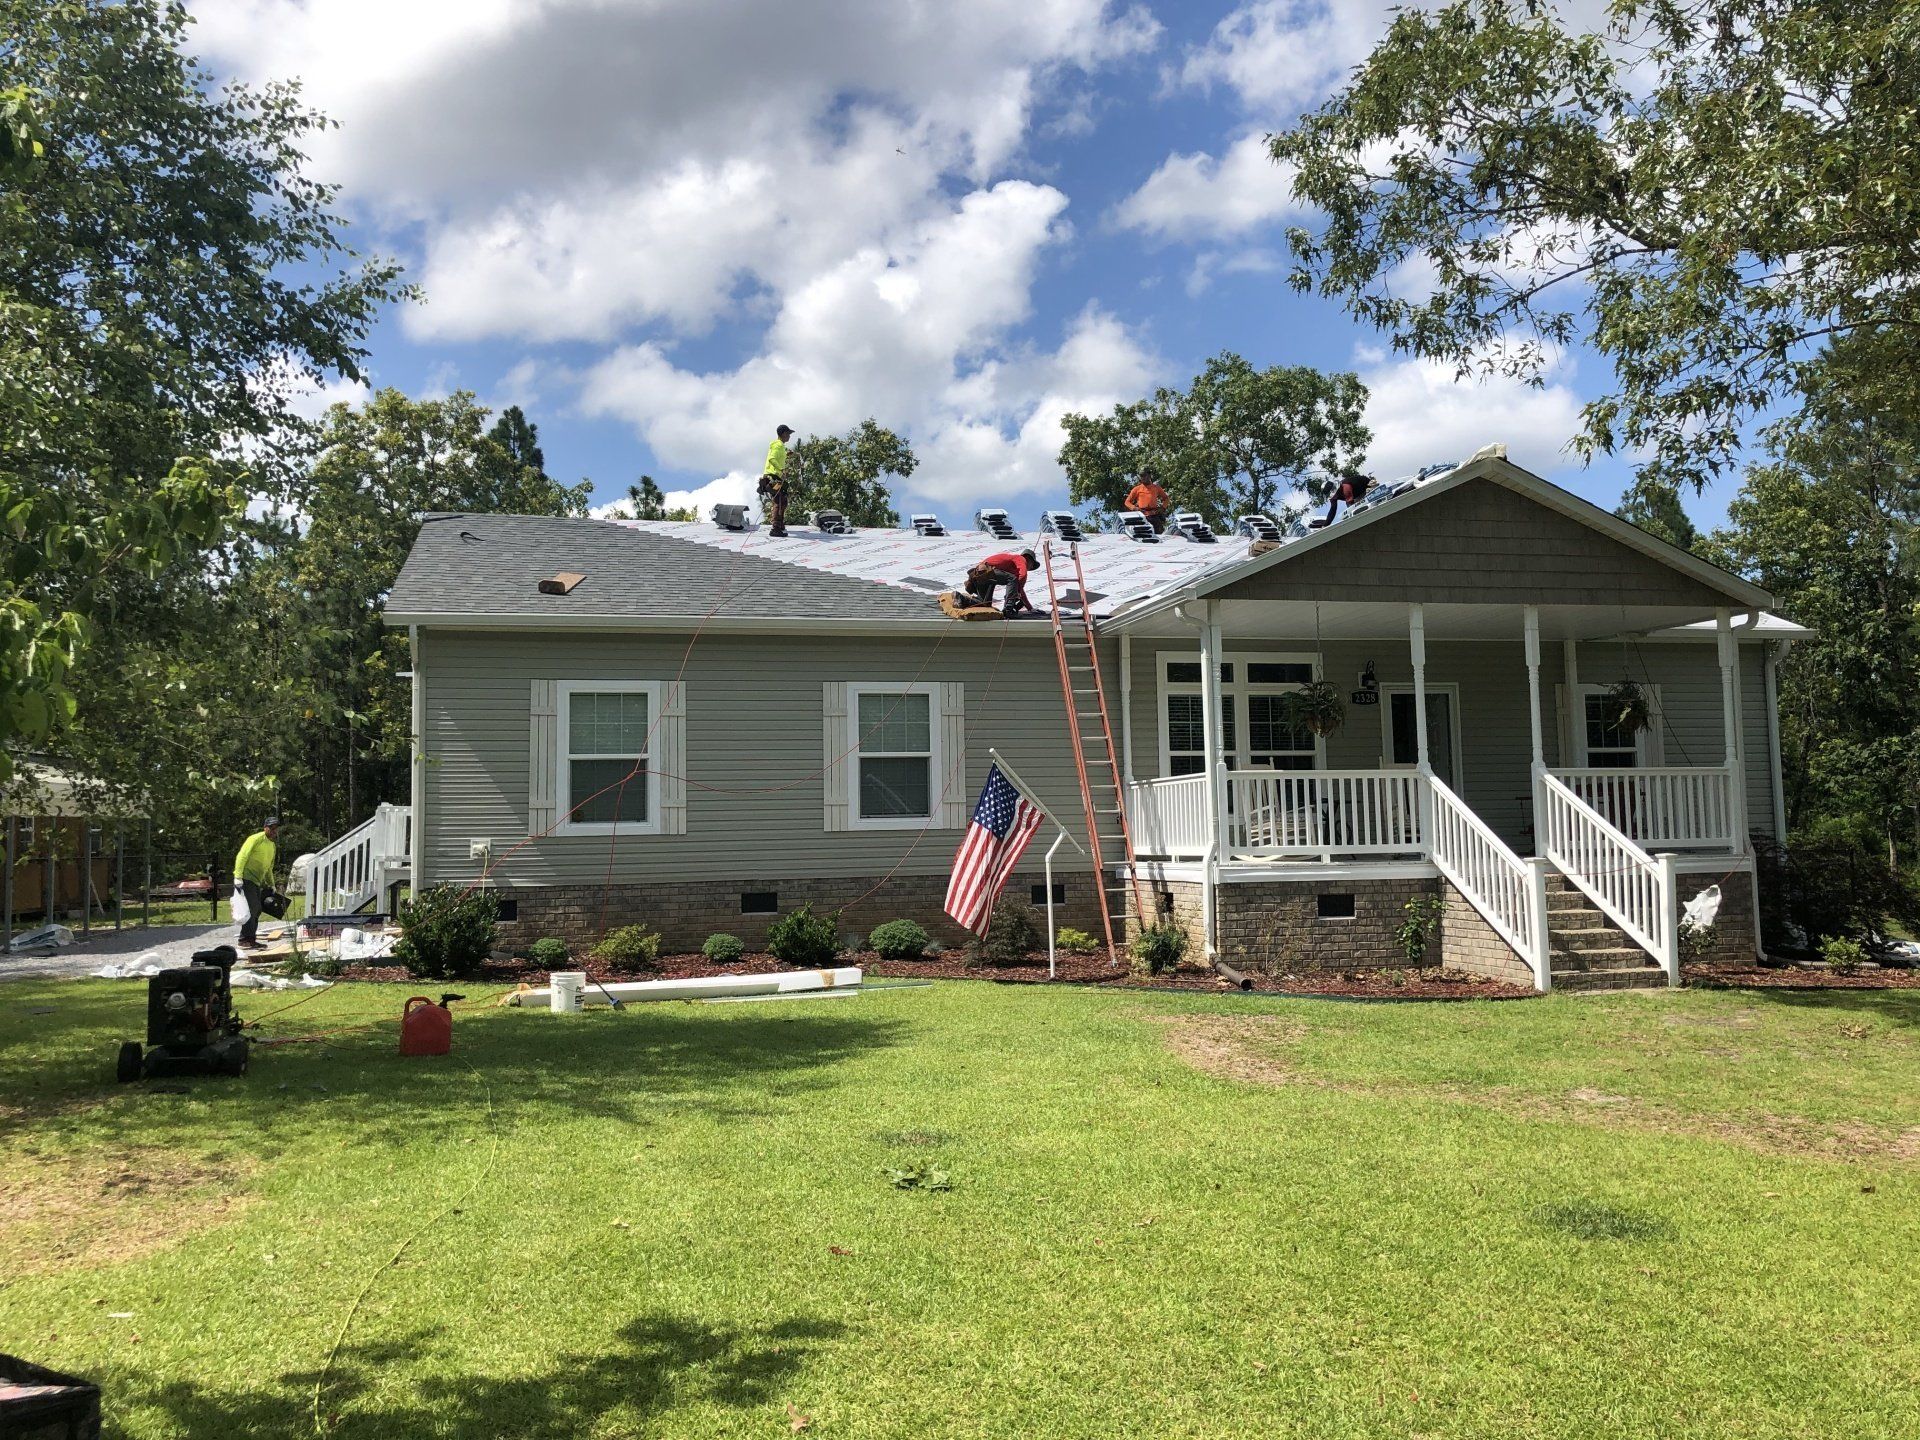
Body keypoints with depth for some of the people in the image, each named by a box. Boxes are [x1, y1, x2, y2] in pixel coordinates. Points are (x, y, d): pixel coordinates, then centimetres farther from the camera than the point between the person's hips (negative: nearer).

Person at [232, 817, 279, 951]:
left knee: (256, 910, 9)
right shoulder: (255, 839, -10)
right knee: (251, 909, -14)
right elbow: (242, 856, -17)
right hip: (246, 879, -9)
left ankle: (251, 940, 16)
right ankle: (244, 940, -11)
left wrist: (271, 885, 29)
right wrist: (238, 877, -24)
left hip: (256, 882, 9)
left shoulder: (272, 845, 18)